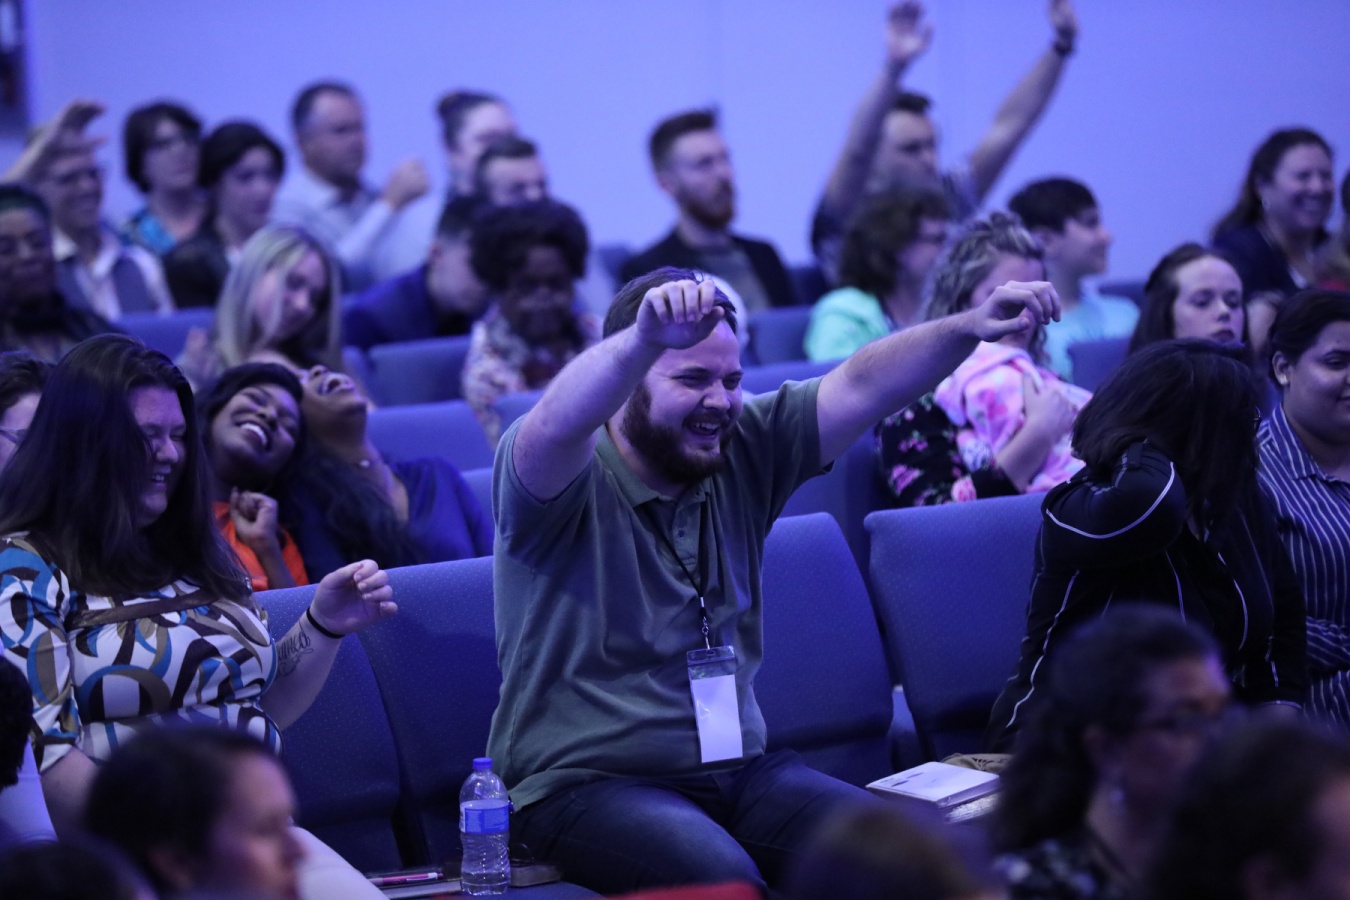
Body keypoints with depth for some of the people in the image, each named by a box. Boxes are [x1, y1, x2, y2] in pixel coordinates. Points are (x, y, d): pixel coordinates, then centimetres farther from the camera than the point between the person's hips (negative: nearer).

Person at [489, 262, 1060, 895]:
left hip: (738, 771, 6)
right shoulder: (570, 476, -11)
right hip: (588, 784, -6)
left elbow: (861, 386, -1)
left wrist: (972, 328, -17)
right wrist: (647, 338, -52)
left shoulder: (744, 451, 8)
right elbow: (558, 426, -34)